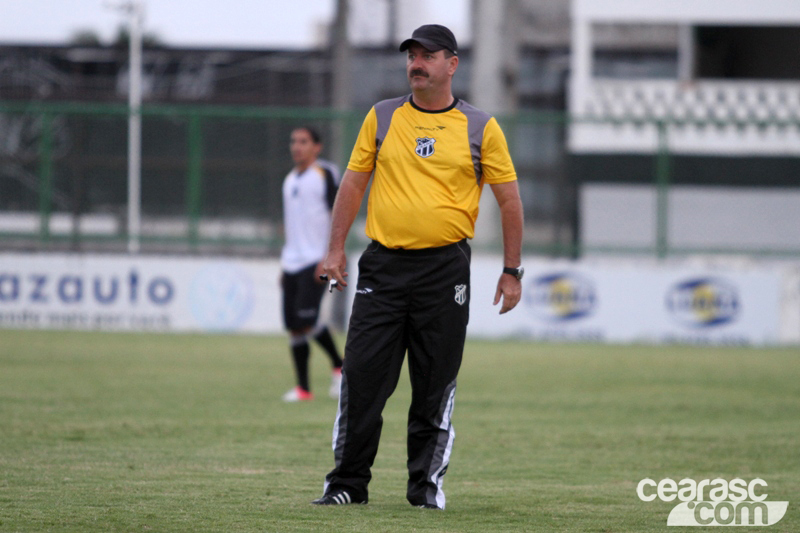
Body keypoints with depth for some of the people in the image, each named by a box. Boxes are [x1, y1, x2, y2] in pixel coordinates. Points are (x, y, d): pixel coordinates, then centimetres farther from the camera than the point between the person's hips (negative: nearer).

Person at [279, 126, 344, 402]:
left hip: (315, 263, -7)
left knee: (306, 320, -16)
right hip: (292, 263, 7)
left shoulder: (325, 174, -3)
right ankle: (302, 387, 6)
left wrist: (329, 257, -16)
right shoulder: (290, 179, 18)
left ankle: (339, 367, 3)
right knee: (294, 327, 2)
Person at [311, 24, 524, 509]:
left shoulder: (480, 128, 3)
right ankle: (347, 483, 4)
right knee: (362, 377, -2)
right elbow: (353, 183, 12)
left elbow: (509, 200, 6)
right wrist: (336, 249, 3)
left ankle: (427, 483, 11)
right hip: (383, 265, 2)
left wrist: (512, 271, 2)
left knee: (435, 386, 1)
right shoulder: (382, 117, 9)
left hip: (446, 269, -2)